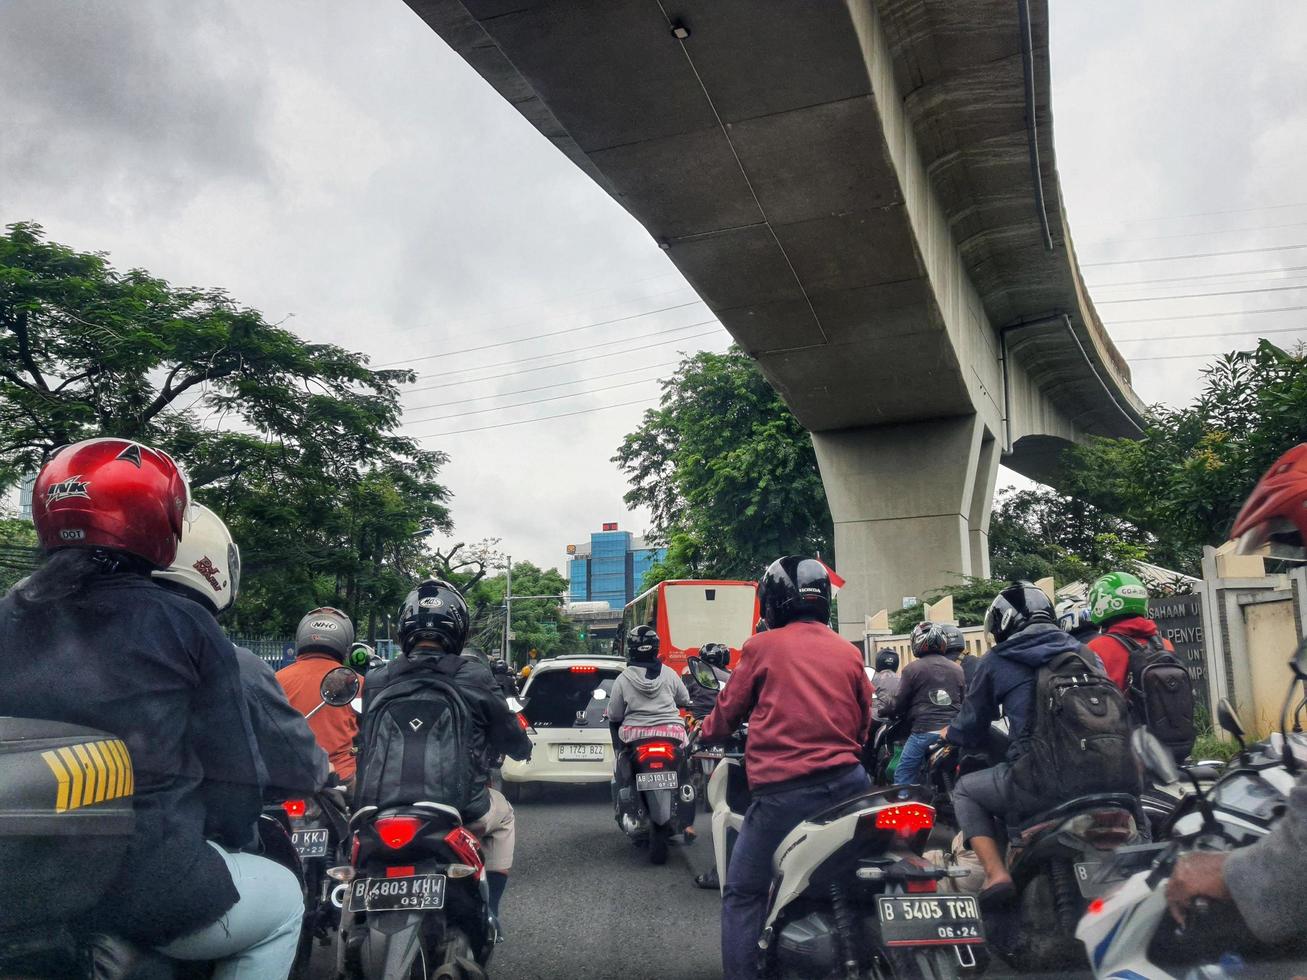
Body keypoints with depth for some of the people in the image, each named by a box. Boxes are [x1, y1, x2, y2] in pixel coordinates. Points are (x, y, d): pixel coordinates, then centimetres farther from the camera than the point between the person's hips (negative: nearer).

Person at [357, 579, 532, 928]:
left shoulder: (377, 681, -2)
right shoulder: (473, 677, -10)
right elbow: (514, 742, 0)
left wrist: (363, 808, 25)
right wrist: (523, 746, 25)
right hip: (463, 810, -2)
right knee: (503, 817, 30)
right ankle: (488, 915, 27)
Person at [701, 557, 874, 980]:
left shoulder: (762, 647, 0)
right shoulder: (849, 652, 11)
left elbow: (729, 711, 9)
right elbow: (863, 723, 18)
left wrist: (705, 732, 30)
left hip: (785, 790, -5)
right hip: (848, 782, 5)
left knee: (743, 894, 6)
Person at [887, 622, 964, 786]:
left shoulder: (912, 669, -4)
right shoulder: (957, 669, 11)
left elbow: (899, 702, -2)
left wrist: (887, 711, 18)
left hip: (924, 731, -5)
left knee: (903, 776, 0)